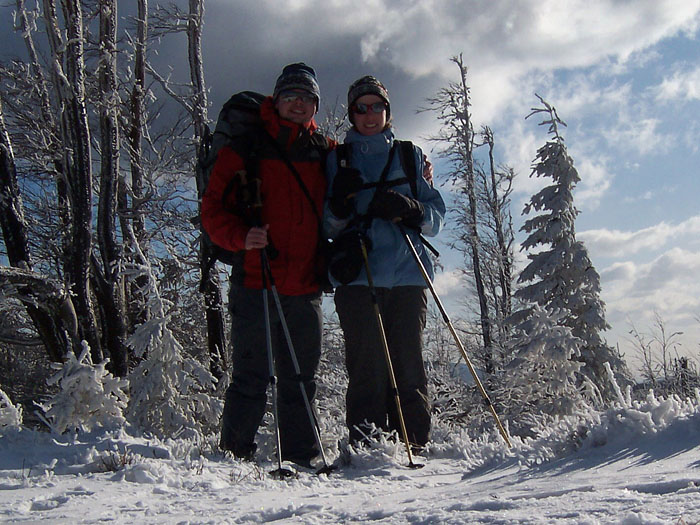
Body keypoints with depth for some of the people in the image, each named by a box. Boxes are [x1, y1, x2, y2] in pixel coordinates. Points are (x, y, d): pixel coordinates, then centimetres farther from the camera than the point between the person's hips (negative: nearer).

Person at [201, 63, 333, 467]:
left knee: (301, 380, 9)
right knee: (250, 379, -2)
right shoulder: (246, 149, 5)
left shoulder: (326, 153, 16)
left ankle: (302, 460, 18)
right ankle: (235, 456, 10)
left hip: (305, 287, 4)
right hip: (255, 284, -3)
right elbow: (214, 209, 1)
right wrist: (240, 236, -18)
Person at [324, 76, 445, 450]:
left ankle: (414, 447, 5)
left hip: (407, 277, 1)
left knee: (409, 367, -2)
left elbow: (436, 215, 12)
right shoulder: (338, 159, 16)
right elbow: (328, 228, 10)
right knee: (366, 368, -6)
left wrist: (409, 210, -9)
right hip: (357, 276, -1)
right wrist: (339, 206, -12)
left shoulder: (410, 156, 18)